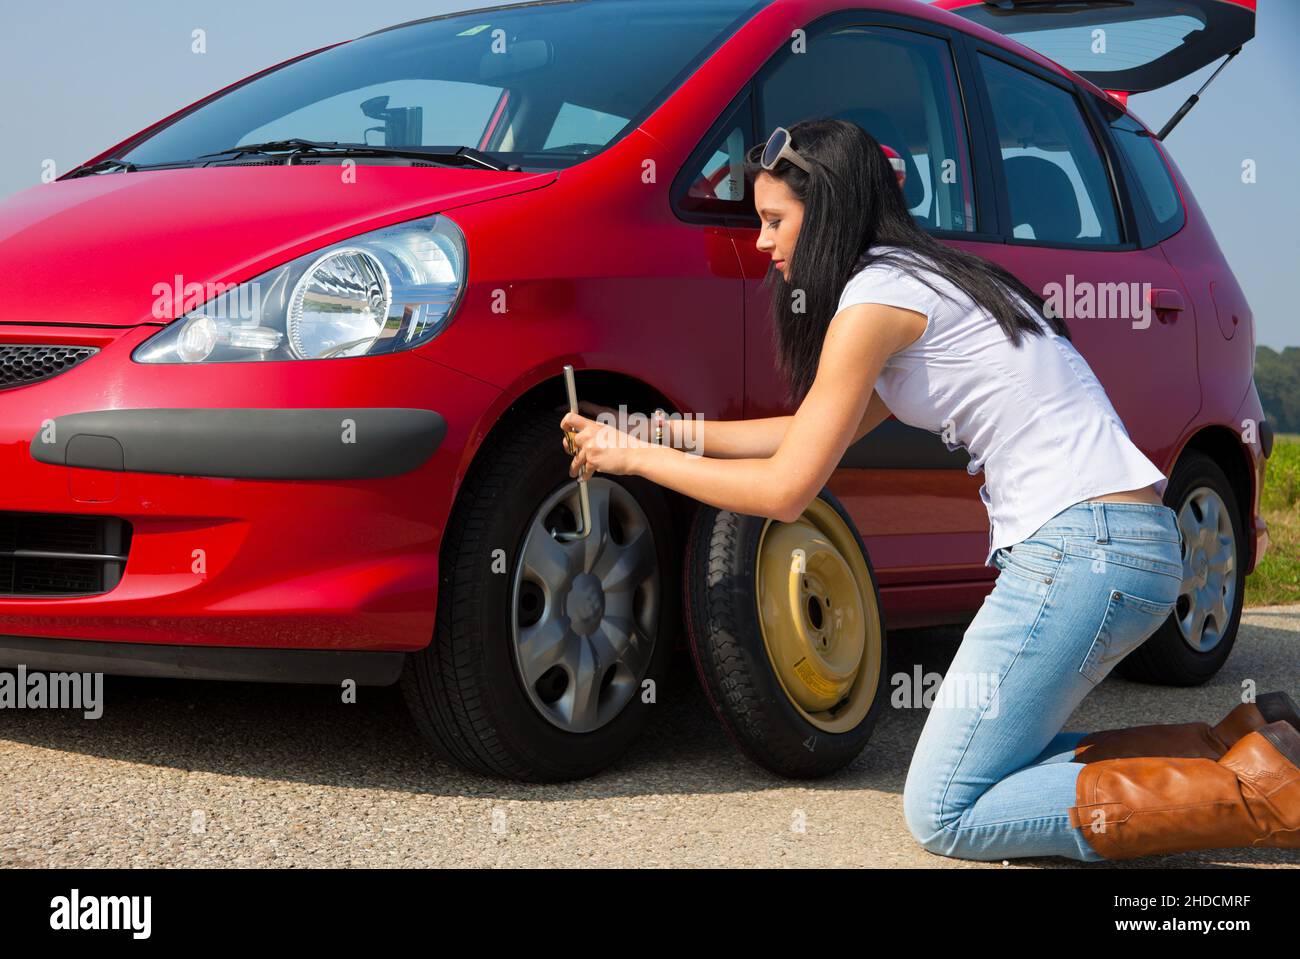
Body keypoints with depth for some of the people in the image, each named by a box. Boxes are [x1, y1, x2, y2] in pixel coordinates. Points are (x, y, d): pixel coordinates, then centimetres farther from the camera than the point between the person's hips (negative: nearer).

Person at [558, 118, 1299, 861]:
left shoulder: (876, 297, -9)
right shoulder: (927, 281, 20)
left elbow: (785, 490, -7)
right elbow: (822, 431, 27)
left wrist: (633, 456, 4)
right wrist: (672, 430, 25)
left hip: (1081, 549, -10)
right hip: (1136, 546, 10)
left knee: (943, 814, -5)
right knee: (993, 766, 16)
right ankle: (1238, 743, 9)